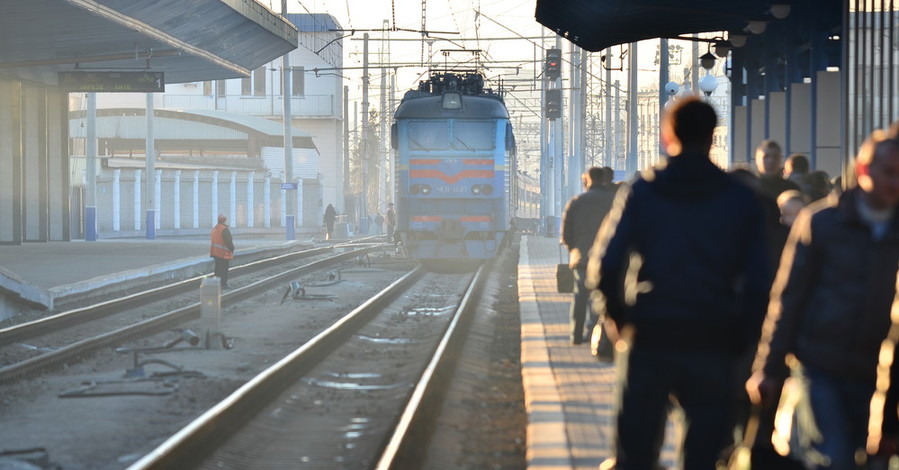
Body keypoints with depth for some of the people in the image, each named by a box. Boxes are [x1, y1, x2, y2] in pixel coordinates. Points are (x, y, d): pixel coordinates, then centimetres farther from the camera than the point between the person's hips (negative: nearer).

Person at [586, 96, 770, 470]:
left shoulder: (641, 192, 1)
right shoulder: (741, 200, 3)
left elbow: (603, 266, -7)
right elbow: (757, 281, -2)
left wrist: (620, 319, 5)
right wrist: (739, 341, 7)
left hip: (648, 340, 0)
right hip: (713, 344, 0)